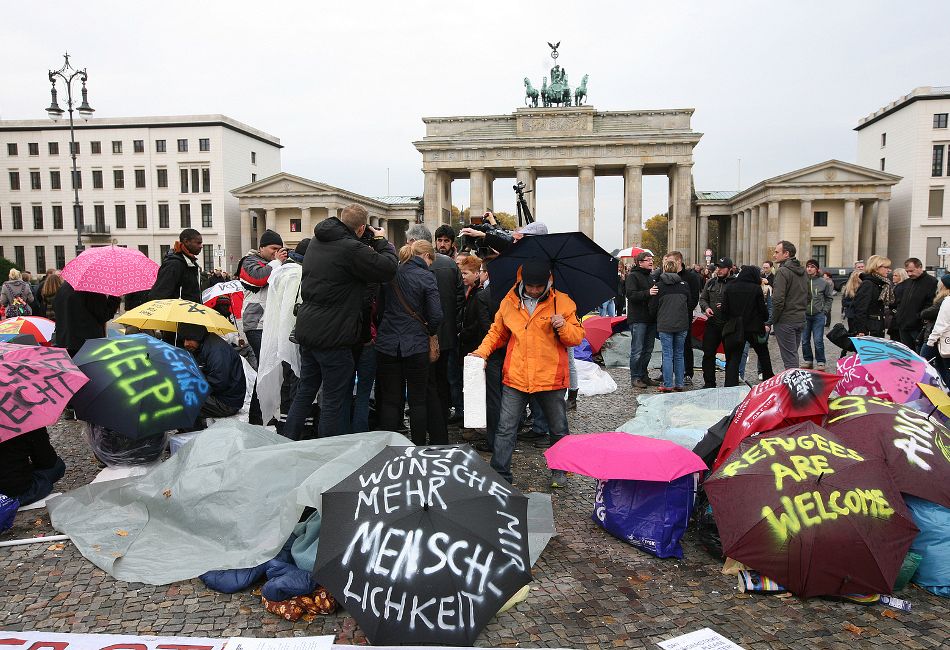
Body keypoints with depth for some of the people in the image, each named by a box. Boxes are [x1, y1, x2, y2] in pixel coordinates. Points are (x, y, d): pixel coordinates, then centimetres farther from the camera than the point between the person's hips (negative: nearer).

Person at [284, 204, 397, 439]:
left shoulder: (316, 241, 9)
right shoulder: (352, 249, -18)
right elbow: (387, 269, -12)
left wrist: (368, 246, 10)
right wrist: (382, 241, 3)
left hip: (307, 331, 8)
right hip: (333, 336, -8)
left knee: (305, 391, 20)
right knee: (333, 399, 4)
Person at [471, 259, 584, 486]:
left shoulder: (563, 302, -3)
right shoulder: (509, 302, 3)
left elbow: (577, 337, 0)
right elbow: (497, 332, 16)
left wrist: (564, 327, -20)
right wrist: (482, 351, 1)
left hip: (551, 378, -1)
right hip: (515, 378, 1)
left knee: (558, 429, 15)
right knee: (505, 429, 3)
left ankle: (559, 470, 35)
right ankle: (500, 474, 14)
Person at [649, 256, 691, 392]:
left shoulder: (659, 285, -5)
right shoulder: (684, 285, 4)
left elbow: (653, 307, 0)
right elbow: (690, 306, 12)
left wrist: (656, 319, 19)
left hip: (665, 325, -3)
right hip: (682, 325, 3)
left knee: (667, 355, 0)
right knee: (679, 355, 10)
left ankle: (668, 385, 0)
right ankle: (679, 384, 13)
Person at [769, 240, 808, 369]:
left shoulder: (783, 271, -14)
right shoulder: (802, 271, 14)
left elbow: (778, 299, -21)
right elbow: (807, 297, 19)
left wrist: (771, 321, -12)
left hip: (785, 321, -8)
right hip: (800, 319, 8)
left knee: (789, 358, -6)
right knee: (793, 354, 17)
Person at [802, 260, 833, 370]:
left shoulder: (823, 282, 0)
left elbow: (829, 298, 11)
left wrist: (825, 310, 3)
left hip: (818, 315, -1)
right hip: (804, 315, 1)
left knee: (818, 340, -2)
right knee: (805, 340, 9)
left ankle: (820, 362, 11)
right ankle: (807, 360, 23)